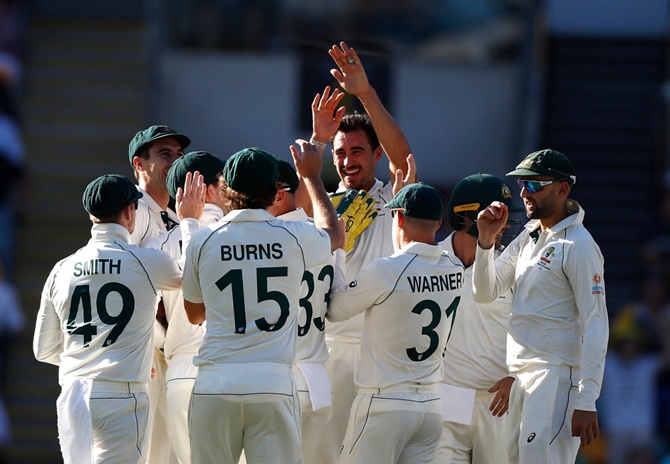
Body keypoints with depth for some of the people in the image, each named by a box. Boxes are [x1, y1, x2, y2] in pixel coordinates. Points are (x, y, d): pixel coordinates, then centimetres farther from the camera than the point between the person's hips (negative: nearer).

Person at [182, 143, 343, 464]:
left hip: (214, 384, 1)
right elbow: (333, 233, 28)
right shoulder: (294, 238, 1)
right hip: (273, 383, -1)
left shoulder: (203, 242, 2)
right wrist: (311, 176, 40)